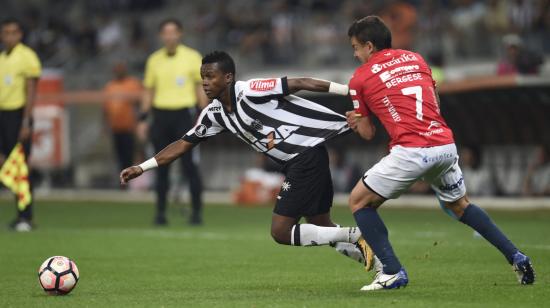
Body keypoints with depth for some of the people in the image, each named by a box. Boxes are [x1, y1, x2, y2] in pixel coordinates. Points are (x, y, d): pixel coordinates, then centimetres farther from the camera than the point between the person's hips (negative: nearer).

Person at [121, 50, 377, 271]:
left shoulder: (250, 91, -16)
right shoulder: (214, 113, 8)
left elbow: (300, 83, -19)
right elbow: (185, 143, 15)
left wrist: (352, 91, -23)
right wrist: (141, 168, 10)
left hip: (308, 154, -9)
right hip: (293, 163, 9)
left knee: (280, 232, -10)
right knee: (321, 227, 13)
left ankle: (356, 237, -8)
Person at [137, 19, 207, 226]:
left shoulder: (192, 57, 3)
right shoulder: (154, 60, 11)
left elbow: (201, 88, 5)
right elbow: (148, 91, 15)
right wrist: (143, 119, 9)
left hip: (184, 114, -3)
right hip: (160, 115, 3)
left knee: (189, 166, -6)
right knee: (162, 168, 4)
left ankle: (196, 212, 0)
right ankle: (161, 212, 8)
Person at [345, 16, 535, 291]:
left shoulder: (360, 78, 5)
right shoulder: (415, 59, 19)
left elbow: (367, 133, 11)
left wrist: (356, 121, 34)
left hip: (410, 152, -6)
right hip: (446, 144, 6)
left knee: (359, 201, 9)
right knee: (460, 205, 28)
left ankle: (392, 271, -2)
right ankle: (516, 257, 22)